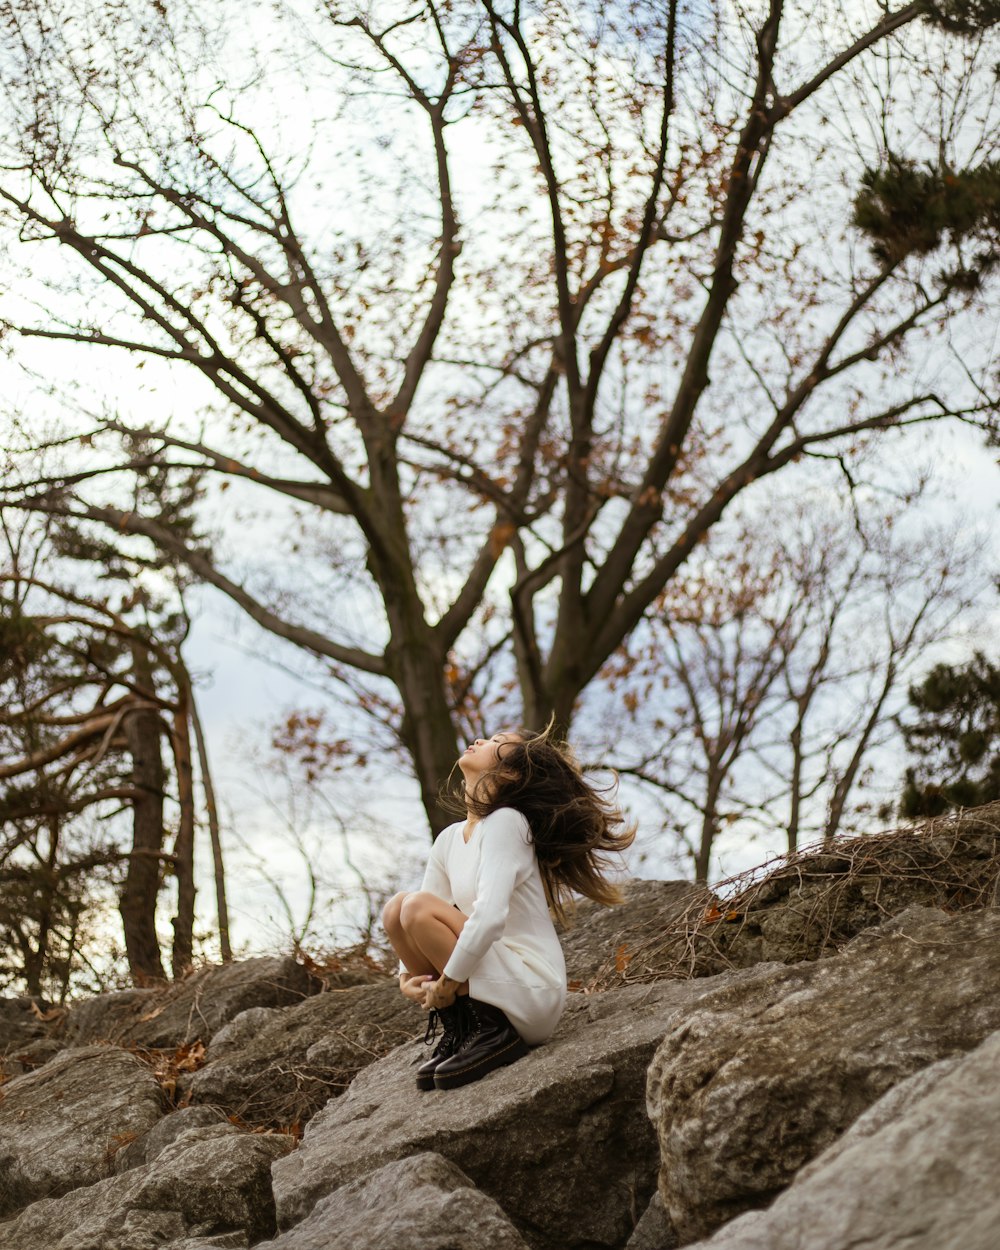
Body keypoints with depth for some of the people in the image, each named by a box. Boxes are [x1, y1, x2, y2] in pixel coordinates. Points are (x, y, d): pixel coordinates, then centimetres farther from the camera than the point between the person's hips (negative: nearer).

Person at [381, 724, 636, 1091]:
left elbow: (489, 917, -26)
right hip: (497, 982, 7)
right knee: (396, 908, -3)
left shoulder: (506, 823, -15)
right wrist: (408, 975, -5)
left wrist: (447, 982, -18)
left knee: (418, 908, -21)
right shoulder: (450, 839, 9)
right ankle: (458, 1032, 2)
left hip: (533, 994, -7)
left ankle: (491, 1034, -11)